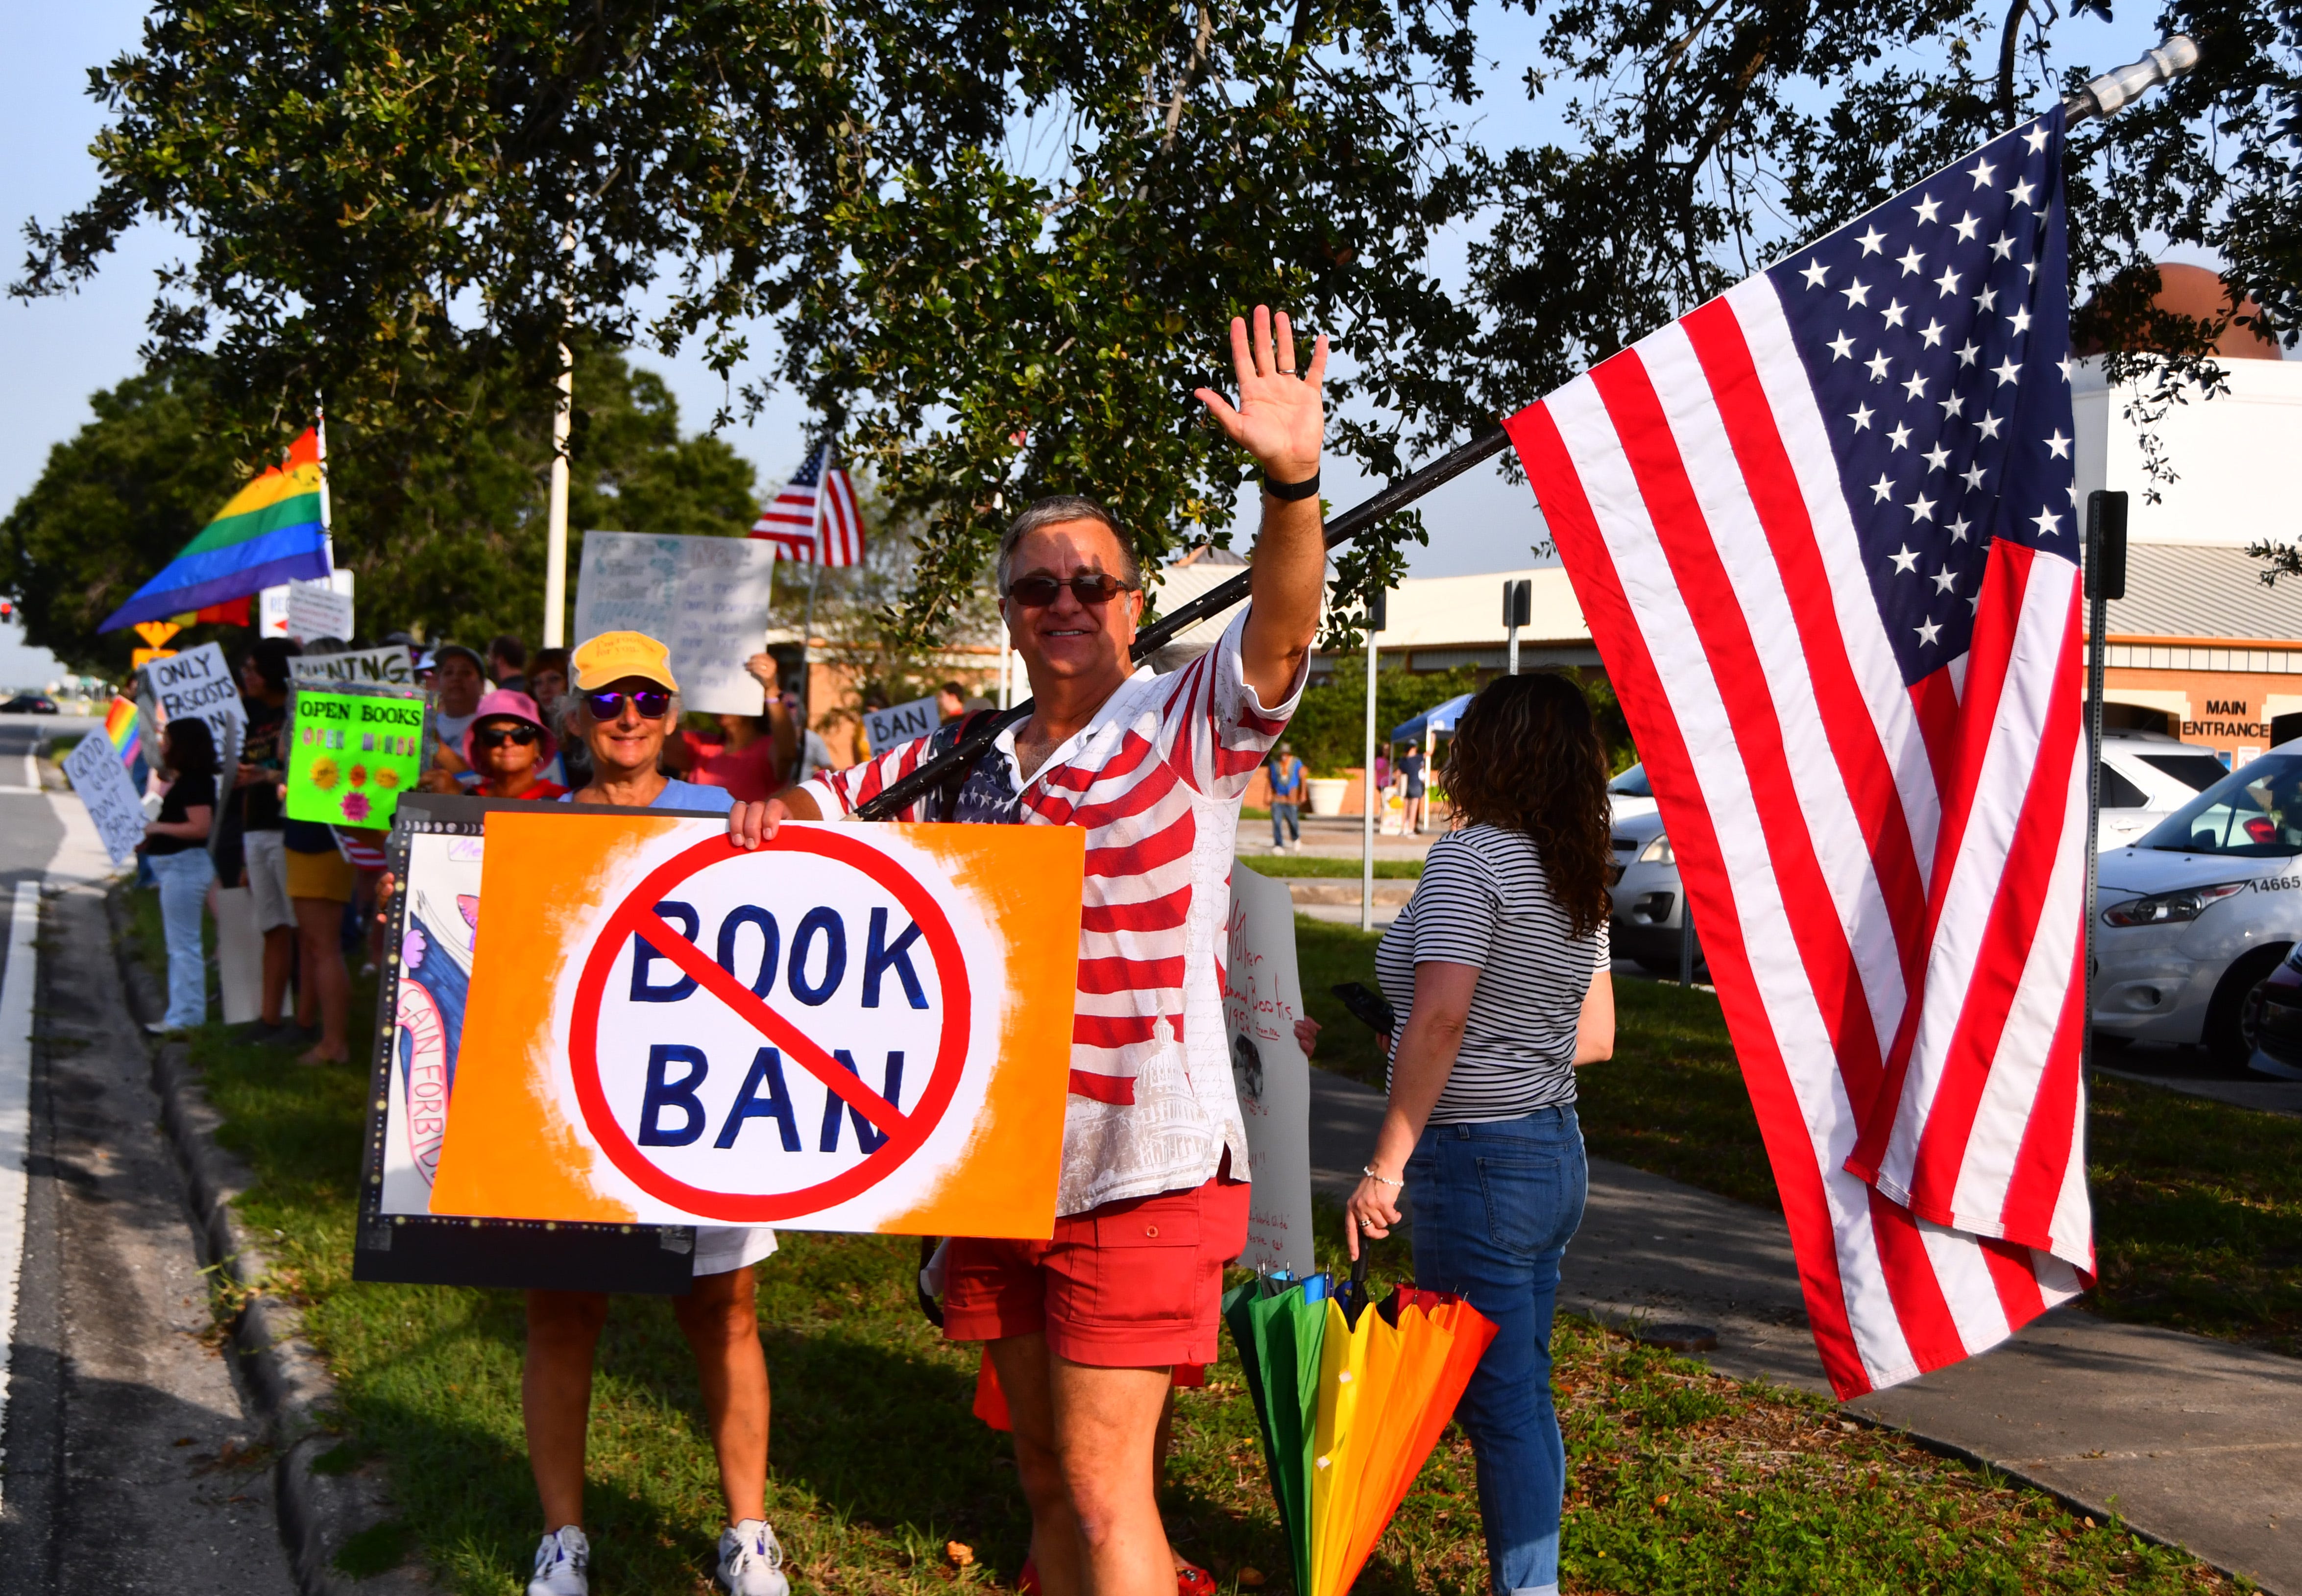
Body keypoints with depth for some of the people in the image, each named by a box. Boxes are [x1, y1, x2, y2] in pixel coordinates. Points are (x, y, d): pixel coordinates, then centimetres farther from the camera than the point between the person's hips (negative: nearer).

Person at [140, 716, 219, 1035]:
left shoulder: (193, 783, -18)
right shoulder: (186, 781, 14)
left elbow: (200, 827, -26)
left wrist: (157, 828, -18)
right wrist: (150, 841, 15)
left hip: (184, 865, -11)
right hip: (174, 865, 11)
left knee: (183, 944, -6)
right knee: (179, 943, 16)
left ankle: (185, 1017, -2)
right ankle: (183, 1012, 22)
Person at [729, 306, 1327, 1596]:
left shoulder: (1188, 725, -4)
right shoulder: (963, 757, 11)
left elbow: (1282, 626, -21)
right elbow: (831, 805, 22)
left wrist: (1293, 482, -40)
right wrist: (775, 817, -2)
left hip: (1143, 1166, -6)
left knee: (1103, 1490, -7)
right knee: (1047, 1480, 17)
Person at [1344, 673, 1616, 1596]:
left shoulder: (1470, 856, -15)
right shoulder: (1579, 880, 10)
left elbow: (1439, 1019, -24)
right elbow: (1596, 1037, 14)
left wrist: (1386, 1164, -20)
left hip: (1478, 1163, -9)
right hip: (1555, 1149, 9)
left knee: (1497, 1400, -1)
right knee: (1524, 1391, 16)